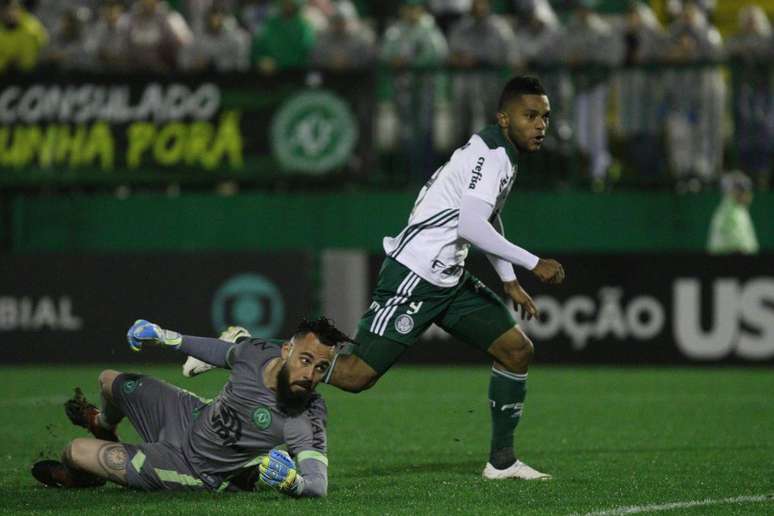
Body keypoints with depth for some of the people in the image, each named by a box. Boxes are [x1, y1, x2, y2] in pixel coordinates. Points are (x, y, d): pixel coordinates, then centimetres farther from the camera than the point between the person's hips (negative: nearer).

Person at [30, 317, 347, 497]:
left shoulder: (305, 421, -37)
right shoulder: (257, 352, -19)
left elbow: (319, 485, -41)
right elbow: (224, 352, 4)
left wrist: (292, 482, -64)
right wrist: (167, 338, 13)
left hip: (194, 472, -5)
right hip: (192, 417, 5)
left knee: (76, 452, -4)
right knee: (111, 382, 25)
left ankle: (79, 477, 38)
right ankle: (102, 425, 64)